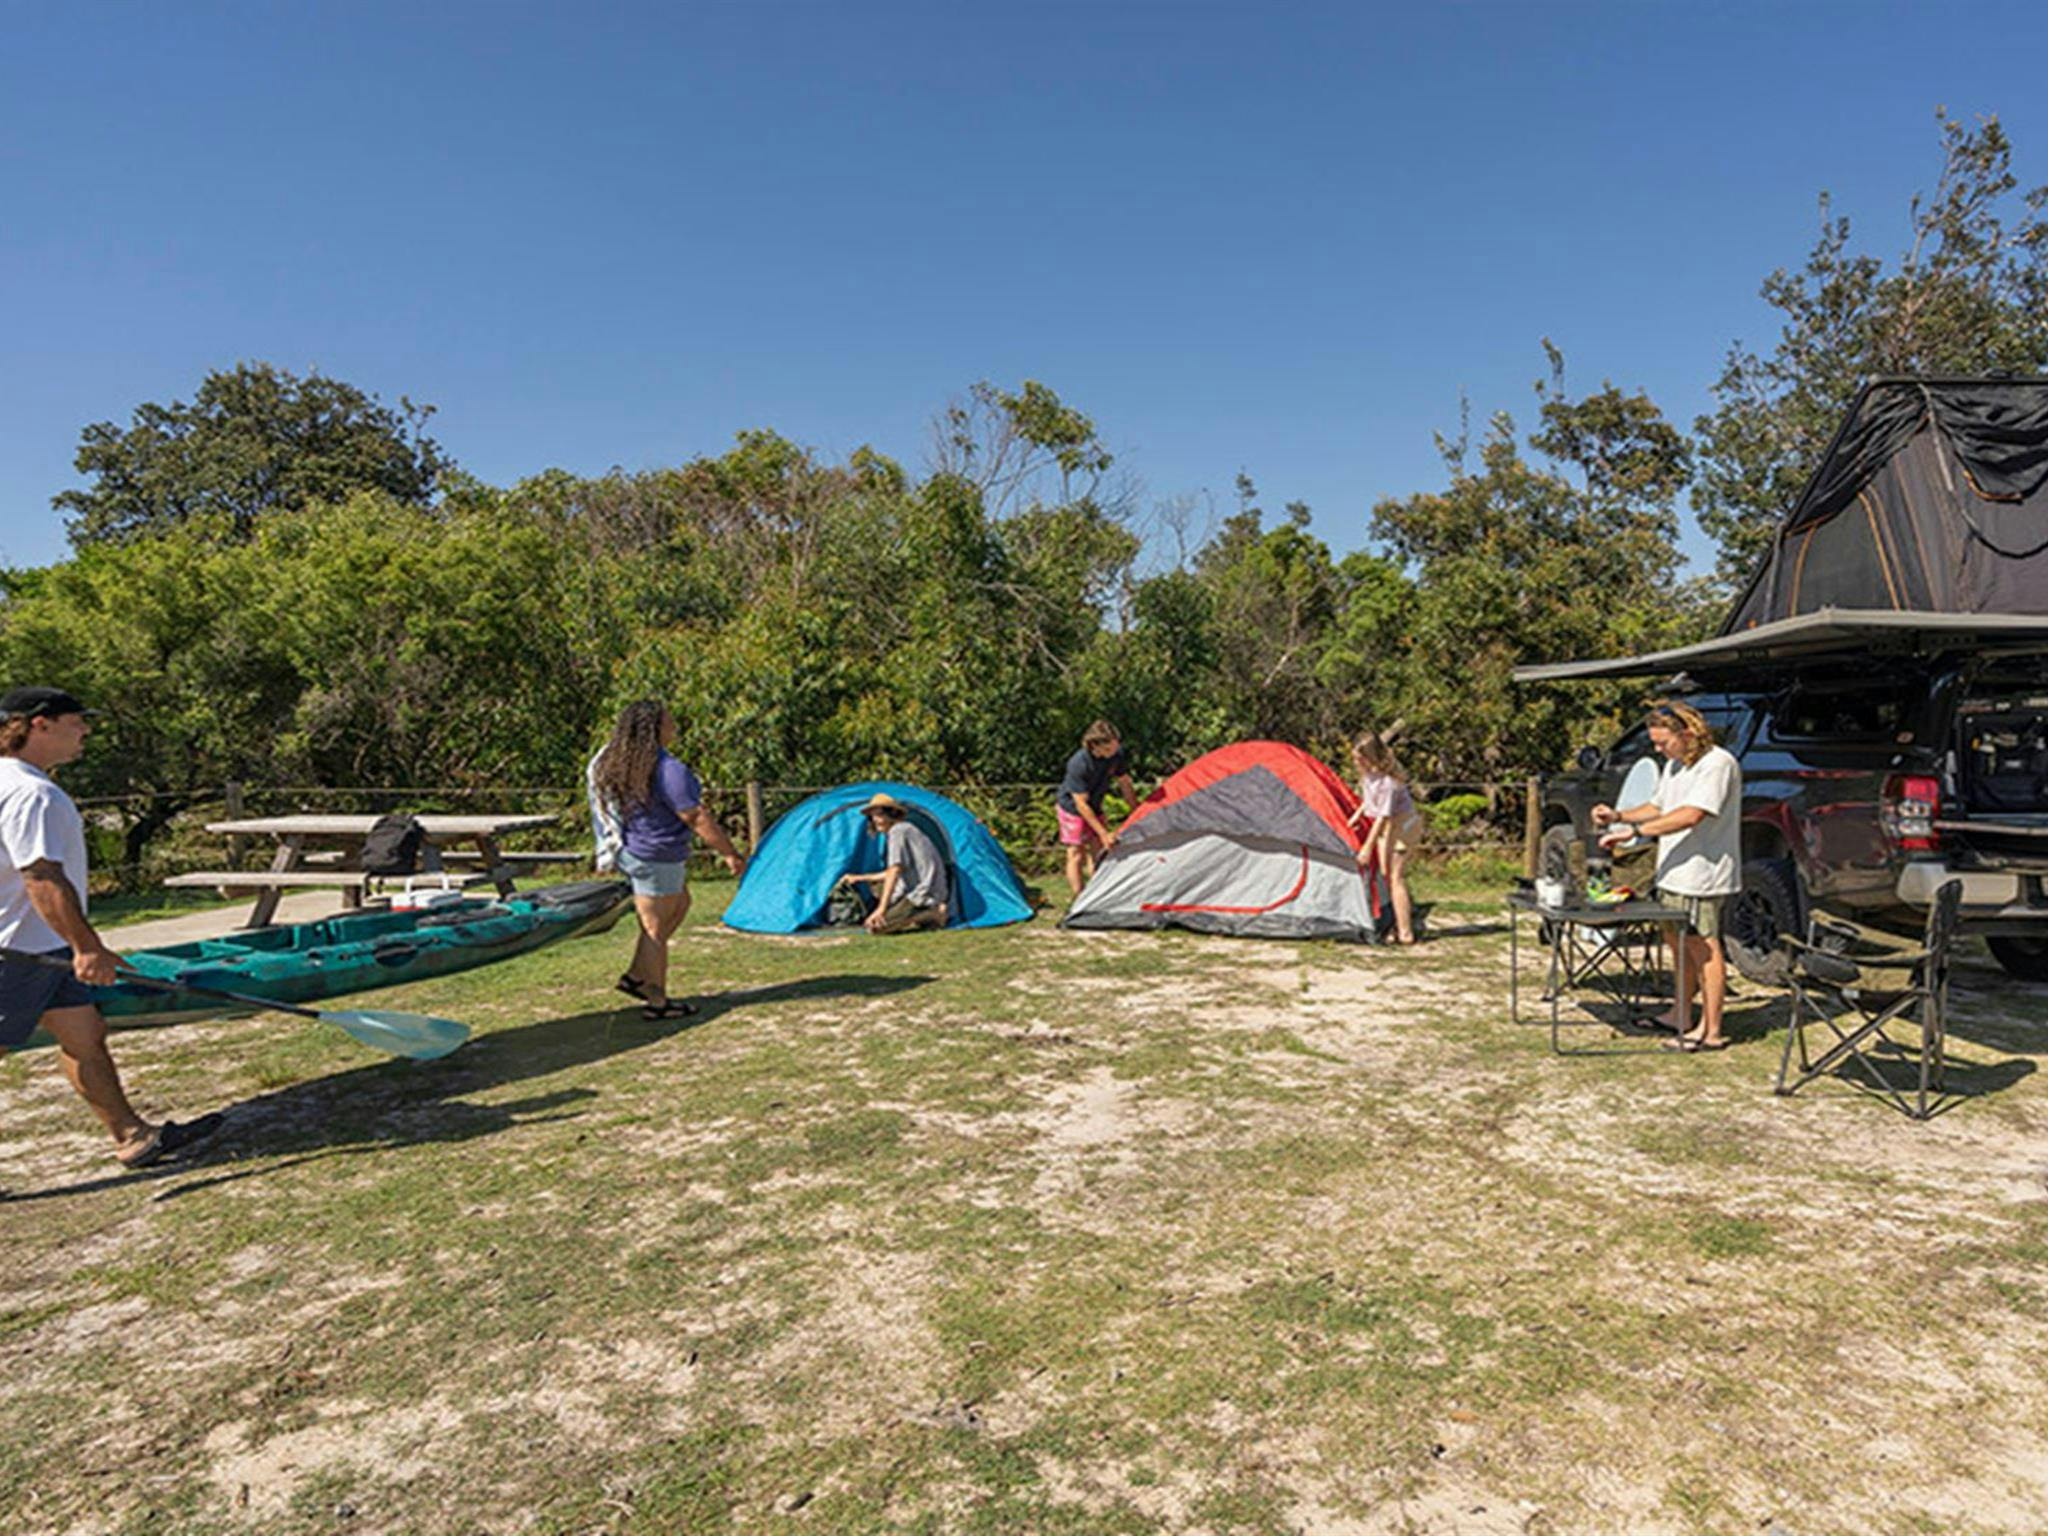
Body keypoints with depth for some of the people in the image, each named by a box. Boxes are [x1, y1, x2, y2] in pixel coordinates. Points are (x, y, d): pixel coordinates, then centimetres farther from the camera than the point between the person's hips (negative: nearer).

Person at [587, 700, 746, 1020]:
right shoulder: (668, 771, -24)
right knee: (656, 927, 2)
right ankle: (657, 1002, 13)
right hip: (653, 856, -9)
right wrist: (730, 854, -14)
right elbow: (697, 819, -21)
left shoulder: (615, 762, 3)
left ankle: (635, 976, 24)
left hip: (627, 848, 9)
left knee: (680, 903, 24)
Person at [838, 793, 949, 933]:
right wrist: (859, 878, 32)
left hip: (922, 895, -10)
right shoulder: (907, 829, 22)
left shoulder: (897, 831, -10)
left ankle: (930, 915, -15)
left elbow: (895, 871, -20)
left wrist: (882, 908, -23)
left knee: (875, 925, -19)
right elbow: (892, 873, 28)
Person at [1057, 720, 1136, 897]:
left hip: (1094, 807, 6)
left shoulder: (1116, 754, -17)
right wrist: (1103, 833, -28)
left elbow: (1125, 785, -2)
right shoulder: (1078, 764, -34)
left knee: (1100, 852, 7)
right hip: (1072, 808, -6)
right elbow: (1081, 805, -29)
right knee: (1076, 855, -6)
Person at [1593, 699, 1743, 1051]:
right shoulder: (1674, 765, 14)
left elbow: (1691, 815, -27)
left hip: (1703, 875, -9)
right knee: (1679, 943, 17)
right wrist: (1619, 815, 5)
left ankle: (1711, 1031, 4)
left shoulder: (1717, 764, -17)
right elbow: (1658, 807, 22)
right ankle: (1682, 1015, 31)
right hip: (1674, 872, 9)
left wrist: (1635, 831, -28)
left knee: (1704, 948, -3)